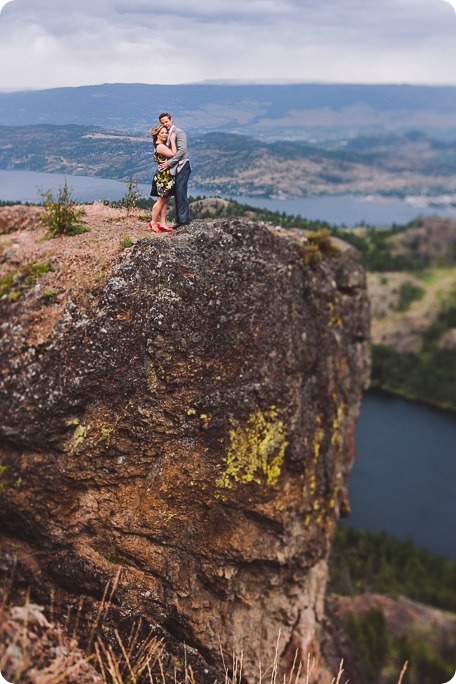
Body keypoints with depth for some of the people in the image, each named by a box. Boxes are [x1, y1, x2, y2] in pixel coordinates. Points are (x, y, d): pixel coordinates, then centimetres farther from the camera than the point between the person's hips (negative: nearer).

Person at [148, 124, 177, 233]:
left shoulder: (163, 145, 15)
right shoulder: (160, 146, -16)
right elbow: (174, 154, -19)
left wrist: (172, 140, 10)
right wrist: (172, 140, -12)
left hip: (167, 176, 10)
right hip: (162, 176, -10)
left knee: (166, 199, 9)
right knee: (161, 200, -4)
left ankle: (162, 223, 11)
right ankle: (153, 223, 5)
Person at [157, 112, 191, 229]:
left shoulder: (178, 132, -8)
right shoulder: (167, 134, 18)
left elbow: (182, 150, -18)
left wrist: (169, 163, -18)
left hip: (182, 166, -8)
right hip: (174, 168, 9)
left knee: (181, 193, -12)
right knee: (177, 194, 8)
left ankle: (184, 220, -10)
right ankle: (179, 220, 11)